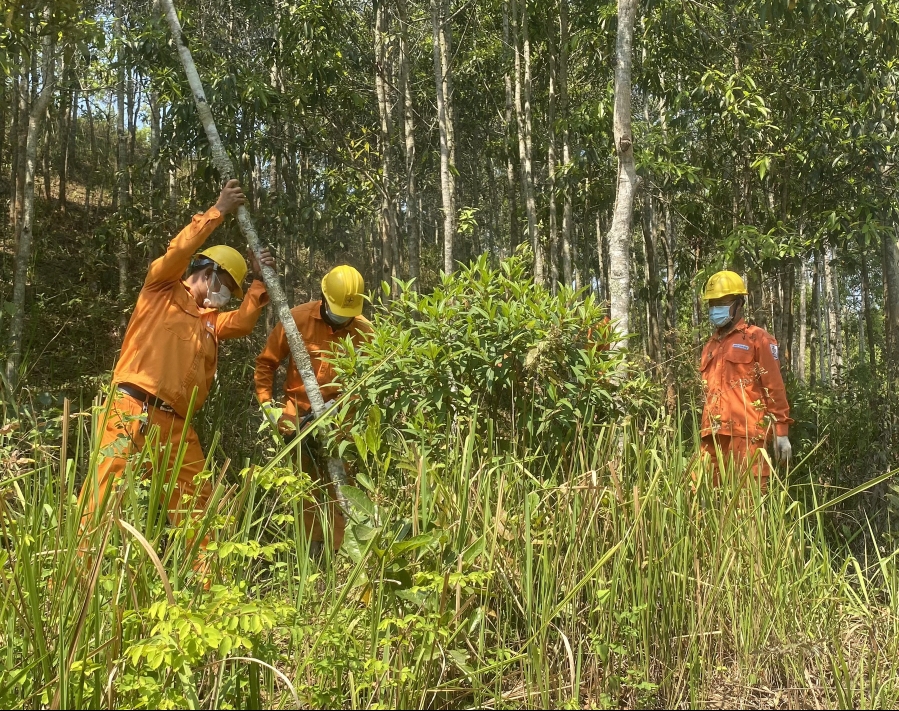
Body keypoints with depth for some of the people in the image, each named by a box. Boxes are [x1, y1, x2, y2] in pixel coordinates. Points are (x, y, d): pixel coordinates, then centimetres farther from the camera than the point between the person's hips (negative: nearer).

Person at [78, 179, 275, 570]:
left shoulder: (210, 319, 25)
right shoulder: (161, 292, 9)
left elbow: (242, 322, 9)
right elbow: (178, 251, -6)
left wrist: (259, 283, 8)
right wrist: (218, 211, -4)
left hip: (175, 423, 7)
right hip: (132, 411, -7)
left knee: (197, 502, 6)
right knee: (103, 494, -12)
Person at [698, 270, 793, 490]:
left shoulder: (757, 338, 4)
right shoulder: (710, 346, 22)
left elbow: (774, 388, -2)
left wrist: (781, 431, -8)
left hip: (746, 434, -6)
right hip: (714, 436, 6)